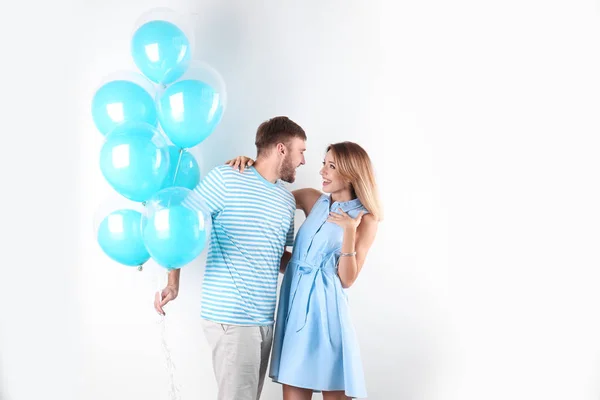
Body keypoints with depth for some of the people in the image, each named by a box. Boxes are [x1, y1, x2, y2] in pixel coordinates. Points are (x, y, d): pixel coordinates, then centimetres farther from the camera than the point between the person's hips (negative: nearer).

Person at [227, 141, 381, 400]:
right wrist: (250, 168, -1)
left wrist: (349, 232, -17)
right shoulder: (312, 200, 8)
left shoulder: (365, 220, -2)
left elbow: (347, 280, -6)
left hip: (326, 307, -3)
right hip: (295, 301, 4)